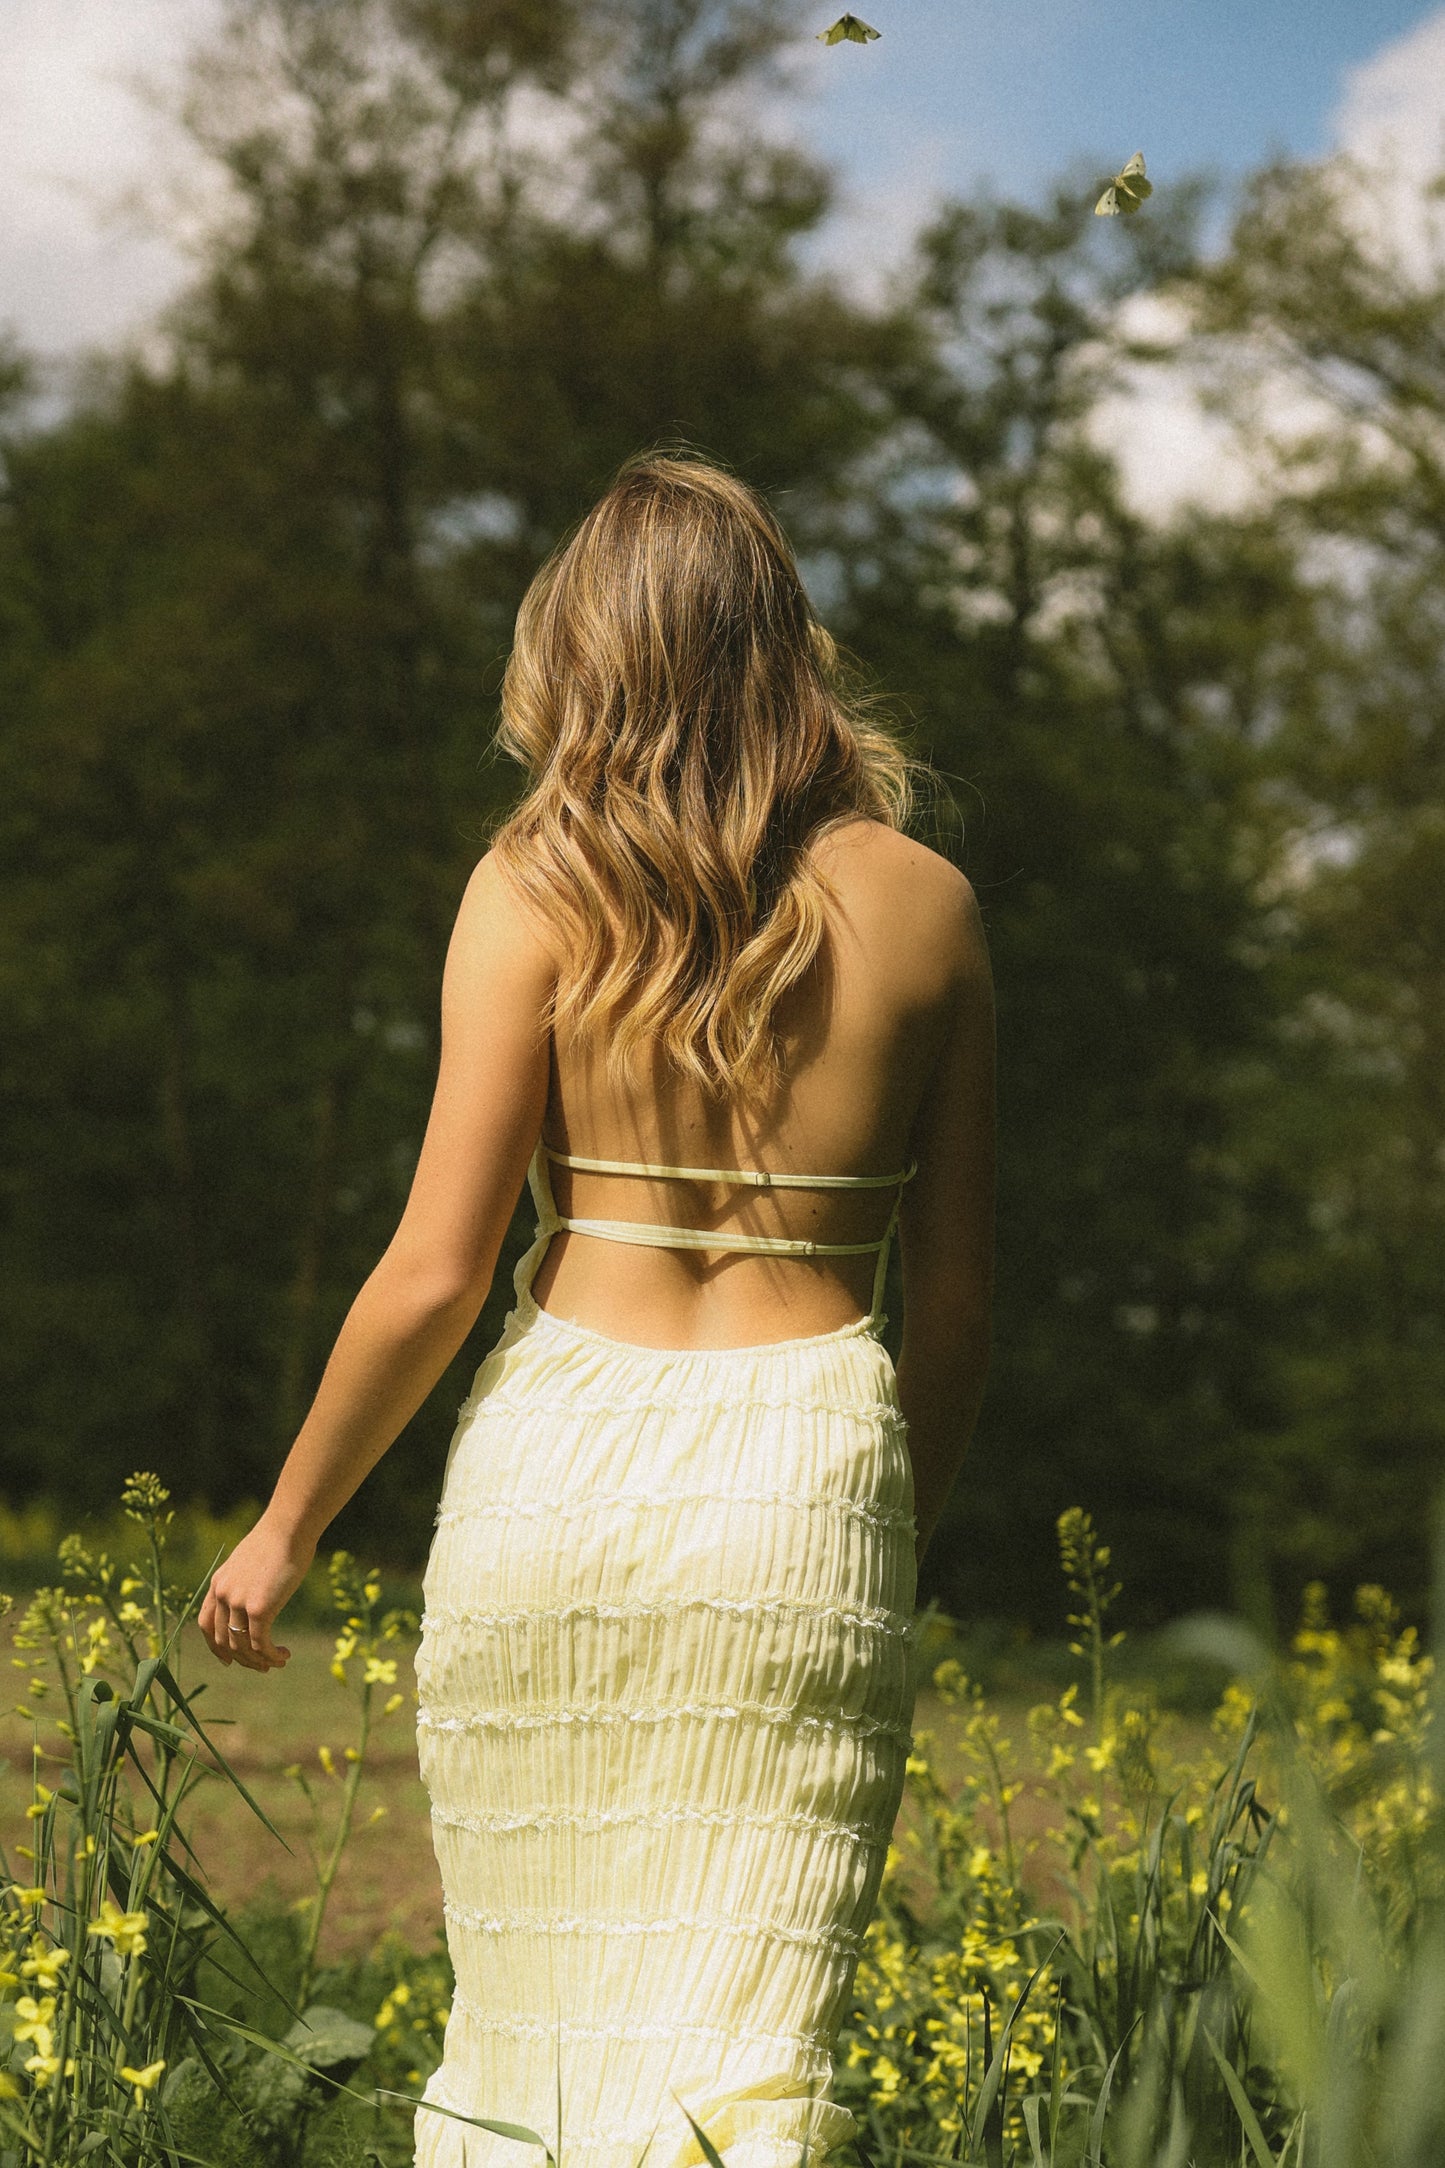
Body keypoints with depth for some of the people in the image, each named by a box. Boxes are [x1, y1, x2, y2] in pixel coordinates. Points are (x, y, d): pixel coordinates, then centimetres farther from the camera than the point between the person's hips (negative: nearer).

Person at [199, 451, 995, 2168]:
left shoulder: (537, 891, -2)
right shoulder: (925, 903, 5)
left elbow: (437, 1269, -5)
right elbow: (953, 1295, 8)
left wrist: (285, 1527, 7)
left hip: (569, 1454, -1)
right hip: (811, 1465, 1)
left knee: (528, 2014, 15)